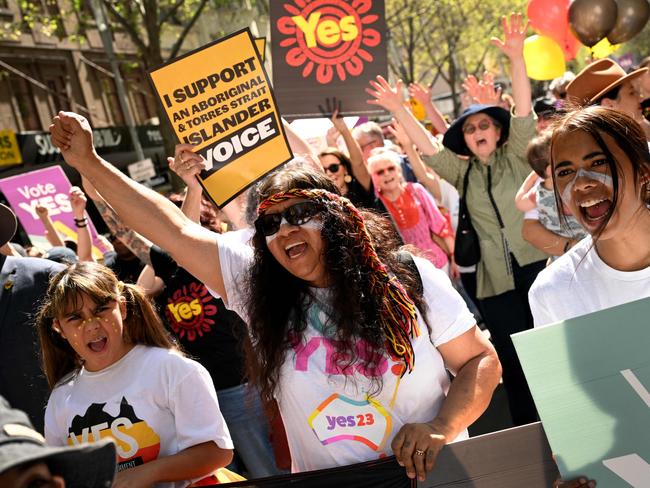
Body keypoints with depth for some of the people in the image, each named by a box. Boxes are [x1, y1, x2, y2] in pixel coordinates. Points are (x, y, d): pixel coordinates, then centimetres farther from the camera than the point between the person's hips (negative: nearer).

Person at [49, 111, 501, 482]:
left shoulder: (411, 280, -6)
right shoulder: (257, 284, -2)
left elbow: (483, 361, -2)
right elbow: (173, 231, -4)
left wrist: (441, 426, -18)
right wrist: (88, 162, -5)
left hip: (430, 475, -1)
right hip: (326, 481, 2)